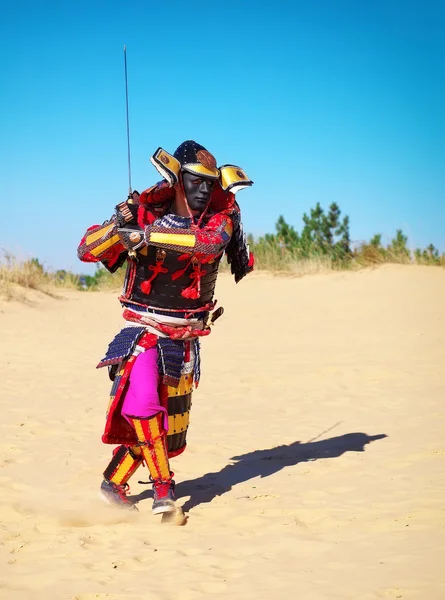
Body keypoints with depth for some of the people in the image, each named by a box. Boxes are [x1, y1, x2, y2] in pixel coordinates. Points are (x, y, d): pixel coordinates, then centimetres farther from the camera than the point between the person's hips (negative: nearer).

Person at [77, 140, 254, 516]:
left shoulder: (220, 217, -8)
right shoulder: (145, 214, -11)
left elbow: (211, 243, -33)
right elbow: (86, 251, -12)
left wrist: (148, 234, -39)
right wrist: (118, 226, -32)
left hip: (185, 340, 3)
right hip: (142, 332, -3)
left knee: (166, 426, 10)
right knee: (142, 401, -27)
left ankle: (114, 483, 29)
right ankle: (163, 488, -16)